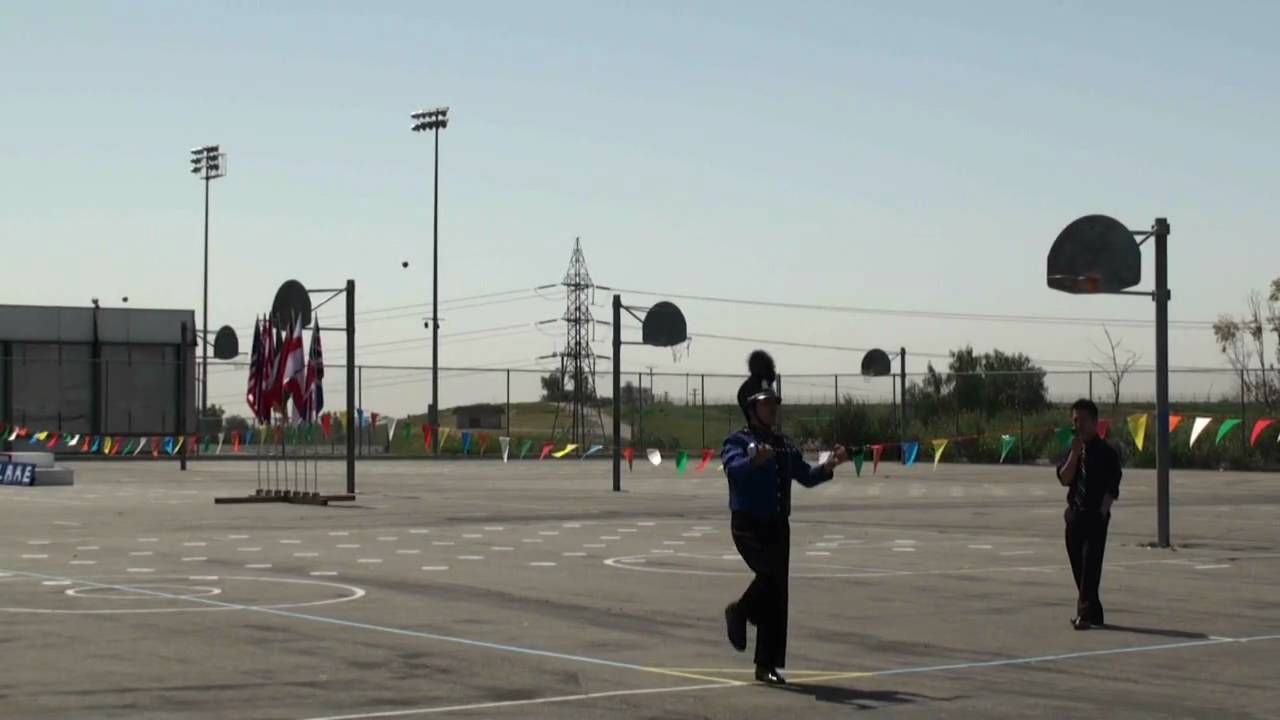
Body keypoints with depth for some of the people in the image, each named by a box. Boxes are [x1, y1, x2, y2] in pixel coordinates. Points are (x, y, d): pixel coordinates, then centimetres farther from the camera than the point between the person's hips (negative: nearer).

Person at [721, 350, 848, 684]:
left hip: (778, 526, 6)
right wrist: (755, 461, -45)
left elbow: (805, 476, 17)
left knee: (777, 592, 4)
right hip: (748, 525, -6)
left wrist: (828, 466, -1)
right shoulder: (739, 441, -4)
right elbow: (733, 467, -25)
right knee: (771, 574, -28)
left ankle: (767, 665, 12)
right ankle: (740, 611, 3)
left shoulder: (784, 445, 16)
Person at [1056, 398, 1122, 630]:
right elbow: (1064, 479, -3)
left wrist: (1102, 511, -16)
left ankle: (1086, 613, -16)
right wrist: (1075, 451, -10)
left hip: (1096, 516, -6)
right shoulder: (1073, 450, 11)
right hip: (1075, 515, 6)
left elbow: (1112, 489, -7)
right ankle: (1093, 613, 21)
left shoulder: (1106, 452, -4)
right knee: (1078, 565, 10)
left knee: (1090, 564, -13)